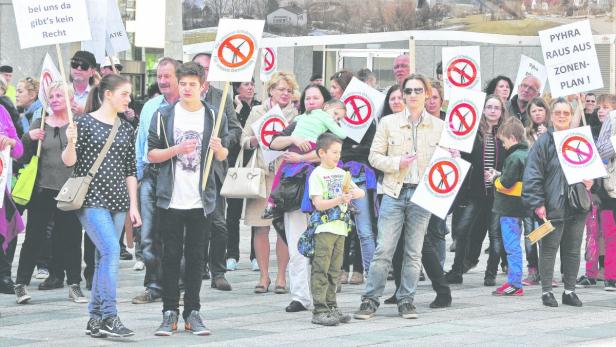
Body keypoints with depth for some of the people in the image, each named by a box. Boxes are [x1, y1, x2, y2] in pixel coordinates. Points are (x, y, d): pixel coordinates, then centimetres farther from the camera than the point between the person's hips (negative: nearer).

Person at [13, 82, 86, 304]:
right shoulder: (39, 124, 8)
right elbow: (24, 157, 9)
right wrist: (28, 138, -10)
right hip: (43, 189, 1)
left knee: (71, 237, 4)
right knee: (34, 237, 1)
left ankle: (74, 286, 13)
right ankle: (21, 284, 8)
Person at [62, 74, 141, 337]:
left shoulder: (125, 128, 13)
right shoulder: (85, 123, -3)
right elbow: (69, 161, -6)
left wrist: (133, 206, 11)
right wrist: (71, 143, -26)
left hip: (117, 201, 6)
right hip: (91, 199, -6)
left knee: (105, 257, 6)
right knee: (111, 250, -19)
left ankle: (95, 320, 13)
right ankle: (109, 316, -18)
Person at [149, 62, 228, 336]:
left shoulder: (215, 117, 5)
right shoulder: (164, 116, 2)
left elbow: (223, 157, 12)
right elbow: (151, 154, 1)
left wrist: (218, 148, -11)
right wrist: (177, 149, -15)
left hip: (201, 200, 1)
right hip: (171, 199, -1)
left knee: (196, 256, 5)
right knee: (171, 256, 2)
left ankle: (192, 312, 10)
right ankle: (170, 313, 6)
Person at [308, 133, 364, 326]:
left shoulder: (341, 174, 16)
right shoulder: (317, 175, -5)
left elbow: (361, 192, 15)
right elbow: (319, 204, -13)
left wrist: (356, 193, -8)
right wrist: (339, 200, -26)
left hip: (341, 228, 7)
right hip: (324, 228, -7)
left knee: (334, 271, 11)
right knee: (321, 271, -7)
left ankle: (331, 307, 15)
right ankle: (319, 310, -9)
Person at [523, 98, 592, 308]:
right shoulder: (544, 142, -5)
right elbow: (532, 175, -8)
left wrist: (590, 181, 0)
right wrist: (537, 203, -14)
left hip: (576, 206, 5)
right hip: (552, 207, -4)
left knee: (573, 249, 10)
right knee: (549, 249, -1)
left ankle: (570, 290, 19)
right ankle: (547, 291, 7)